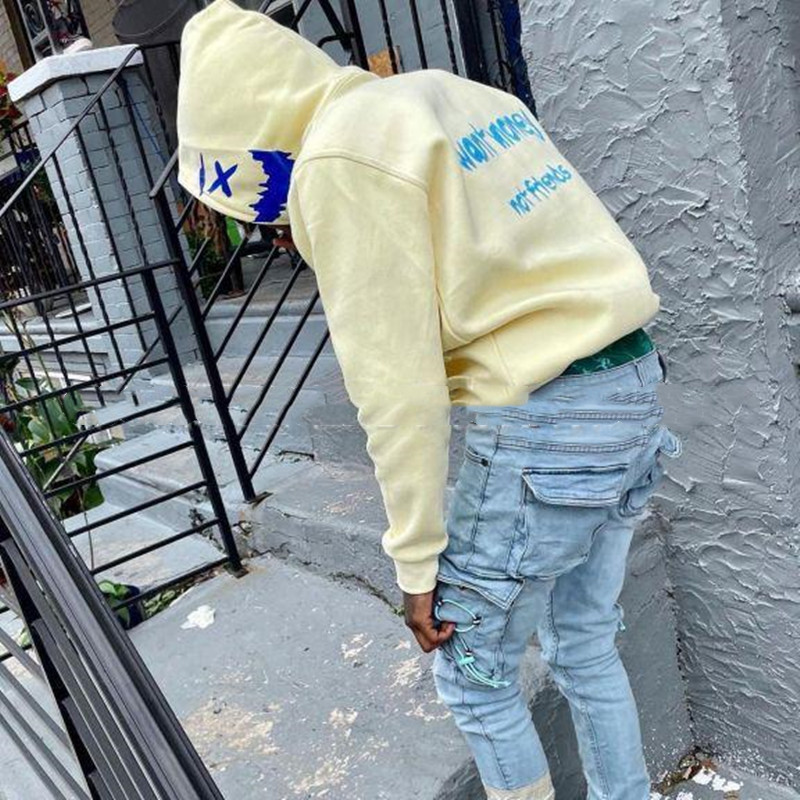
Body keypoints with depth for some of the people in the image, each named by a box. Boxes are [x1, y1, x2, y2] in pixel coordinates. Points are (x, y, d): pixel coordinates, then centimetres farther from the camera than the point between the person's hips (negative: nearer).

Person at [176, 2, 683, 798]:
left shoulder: (341, 158, -12)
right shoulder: (455, 97, 15)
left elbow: (396, 389, -14)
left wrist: (417, 563, -7)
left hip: (544, 425, -9)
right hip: (629, 385, 9)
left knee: (471, 671, 13)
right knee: (584, 646, 24)